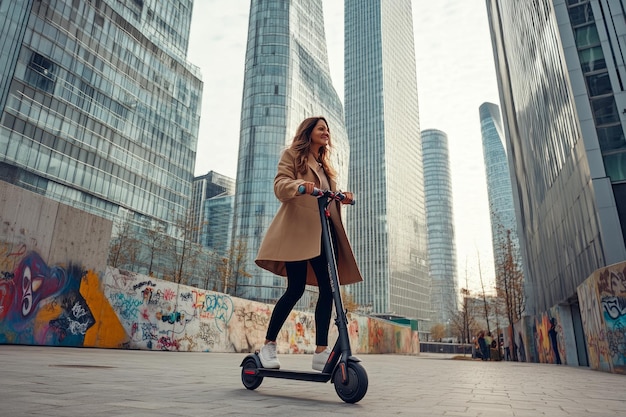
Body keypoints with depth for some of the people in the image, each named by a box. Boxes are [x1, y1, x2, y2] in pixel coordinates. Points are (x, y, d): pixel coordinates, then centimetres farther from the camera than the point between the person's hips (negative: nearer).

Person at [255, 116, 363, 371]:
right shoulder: (293, 155, 9)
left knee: (327, 289, -3)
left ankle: (321, 352, 3)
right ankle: (268, 346, 8)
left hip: (322, 231, 7)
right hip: (298, 229, -6)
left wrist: (342, 198, 0)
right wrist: (300, 185, -28)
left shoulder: (325, 165, 28)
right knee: (296, 289, -9)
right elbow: (280, 185, -7)